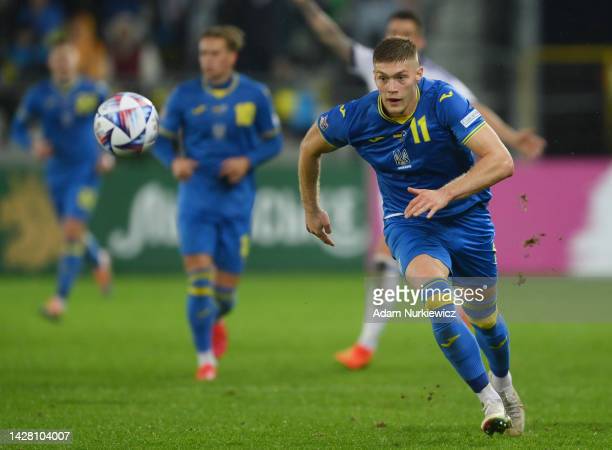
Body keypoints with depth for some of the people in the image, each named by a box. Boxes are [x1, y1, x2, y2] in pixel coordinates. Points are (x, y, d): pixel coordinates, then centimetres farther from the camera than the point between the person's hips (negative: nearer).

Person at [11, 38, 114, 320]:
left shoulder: (94, 92, -5)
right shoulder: (38, 95, -2)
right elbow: (18, 128, 5)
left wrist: (110, 155, -5)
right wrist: (33, 144, -15)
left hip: (86, 172, -3)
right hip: (57, 174, 3)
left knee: (72, 231, -16)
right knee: (73, 233, 15)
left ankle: (60, 298, -14)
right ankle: (100, 260, 50)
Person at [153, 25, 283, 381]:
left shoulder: (255, 95, 0)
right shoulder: (185, 96, 0)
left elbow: (274, 141, 7)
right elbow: (162, 138, 9)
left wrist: (248, 161, -12)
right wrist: (174, 161, -12)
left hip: (237, 200, 0)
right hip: (196, 195, 0)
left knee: (227, 287, 4)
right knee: (199, 277, -13)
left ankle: (216, 321, 40)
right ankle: (206, 358, -1)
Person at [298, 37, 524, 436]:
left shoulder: (444, 101, -25)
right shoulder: (355, 117, -18)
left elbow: (501, 161, -32)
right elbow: (311, 147, 6)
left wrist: (445, 194, -43)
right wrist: (312, 209, 15)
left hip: (467, 219, 0)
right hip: (408, 224, 0)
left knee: (484, 317, 15)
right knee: (437, 299, -29)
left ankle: (504, 386, 49)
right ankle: (491, 402, -20)